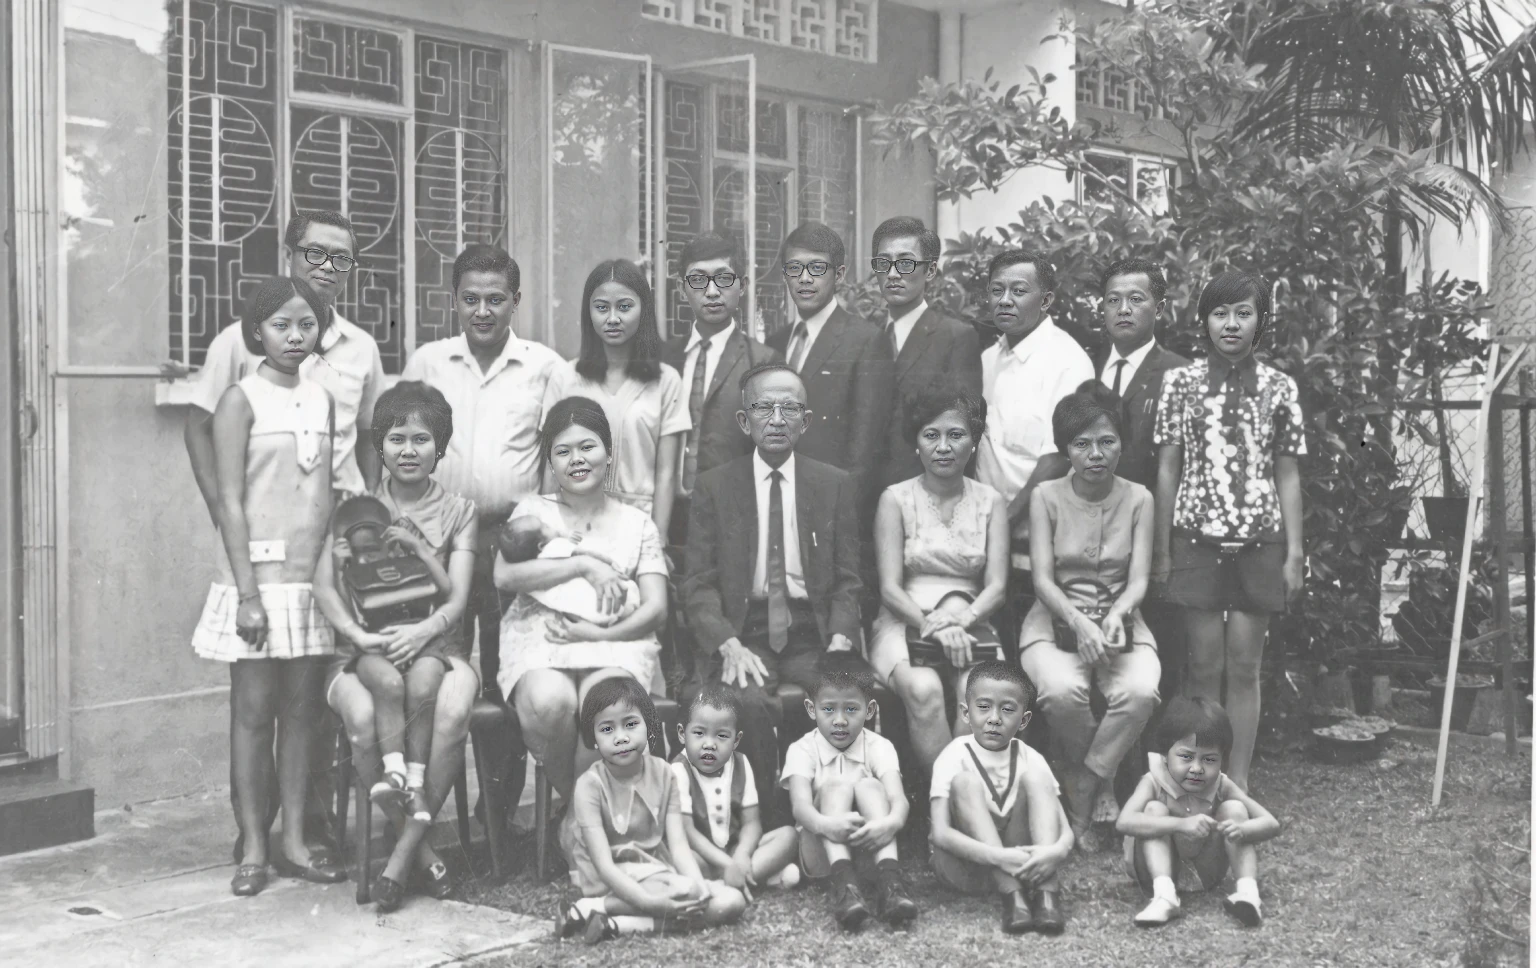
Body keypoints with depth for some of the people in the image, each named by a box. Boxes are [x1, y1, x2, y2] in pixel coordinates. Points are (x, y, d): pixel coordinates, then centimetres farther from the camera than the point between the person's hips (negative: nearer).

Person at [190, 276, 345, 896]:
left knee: (302, 709, 7)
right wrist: (247, 593, -14)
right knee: (253, 710, 1)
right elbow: (230, 503, -8)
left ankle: (293, 842, 15)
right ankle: (253, 847, 9)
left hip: (314, 576, 5)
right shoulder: (242, 400, -4)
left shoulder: (322, 400, 11)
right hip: (260, 573, -5)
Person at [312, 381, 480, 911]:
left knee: (452, 709, -35)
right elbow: (324, 584, -1)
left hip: (435, 643, 0)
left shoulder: (458, 512, 12)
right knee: (363, 716, -35)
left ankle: (403, 851, -24)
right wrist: (358, 634, -18)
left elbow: (457, 598, 2)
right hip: (366, 648, 0)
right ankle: (420, 845, -23)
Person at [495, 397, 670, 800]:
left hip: (615, 643, 0)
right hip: (539, 639, 0)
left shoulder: (637, 524, 17)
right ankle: (569, 798, -9)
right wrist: (585, 565, -9)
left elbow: (656, 608, 7)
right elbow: (505, 575, -3)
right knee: (548, 702, -35)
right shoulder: (533, 511, 16)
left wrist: (600, 633, -10)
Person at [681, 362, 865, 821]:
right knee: (749, 702, -32)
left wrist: (841, 639, -11)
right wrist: (727, 644, -16)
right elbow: (698, 583, 2)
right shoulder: (714, 486, 8)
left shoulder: (834, 485, 12)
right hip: (742, 632, -1)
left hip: (813, 635, 1)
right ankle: (770, 824, -16)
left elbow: (848, 580, 9)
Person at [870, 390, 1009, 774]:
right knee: (924, 690, -33)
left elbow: (996, 586, 2)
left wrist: (962, 619, -19)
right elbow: (890, 587, -3)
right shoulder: (896, 499, 4)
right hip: (904, 622, -1)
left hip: (969, 623, 2)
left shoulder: (990, 502, 10)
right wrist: (933, 626, -20)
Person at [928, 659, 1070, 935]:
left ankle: (1046, 893, -30)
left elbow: (1066, 831, -6)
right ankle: (1012, 895, -33)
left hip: (1019, 857, 3)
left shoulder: (1029, 759, 1)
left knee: (1035, 776, -15)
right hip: (965, 866, -2)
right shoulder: (955, 756, -8)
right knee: (966, 781, -24)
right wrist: (998, 857, -36)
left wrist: (1057, 851, -33)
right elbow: (940, 832, -20)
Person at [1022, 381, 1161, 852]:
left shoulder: (1137, 499, 5)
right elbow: (1043, 579, -7)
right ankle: (1102, 784, -6)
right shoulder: (1046, 497, 1)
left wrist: (1116, 615, -25)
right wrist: (1079, 623, -25)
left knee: (1140, 693, -32)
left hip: (1120, 621, 1)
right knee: (1061, 691, -34)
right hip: (1056, 620, -1)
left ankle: (1082, 789, -11)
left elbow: (1138, 579, -3)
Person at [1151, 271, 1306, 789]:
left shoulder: (1279, 387, 4)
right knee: (1205, 666, 3)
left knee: (1244, 668, 4)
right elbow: (1168, 469, 4)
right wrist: (1162, 550, 2)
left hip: (1259, 541, 1)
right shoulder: (1181, 382, 2)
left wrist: (1294, 552, 1)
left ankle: (1238, 785, 12)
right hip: (1197, 537, 0)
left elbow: (1287, 477, 6)